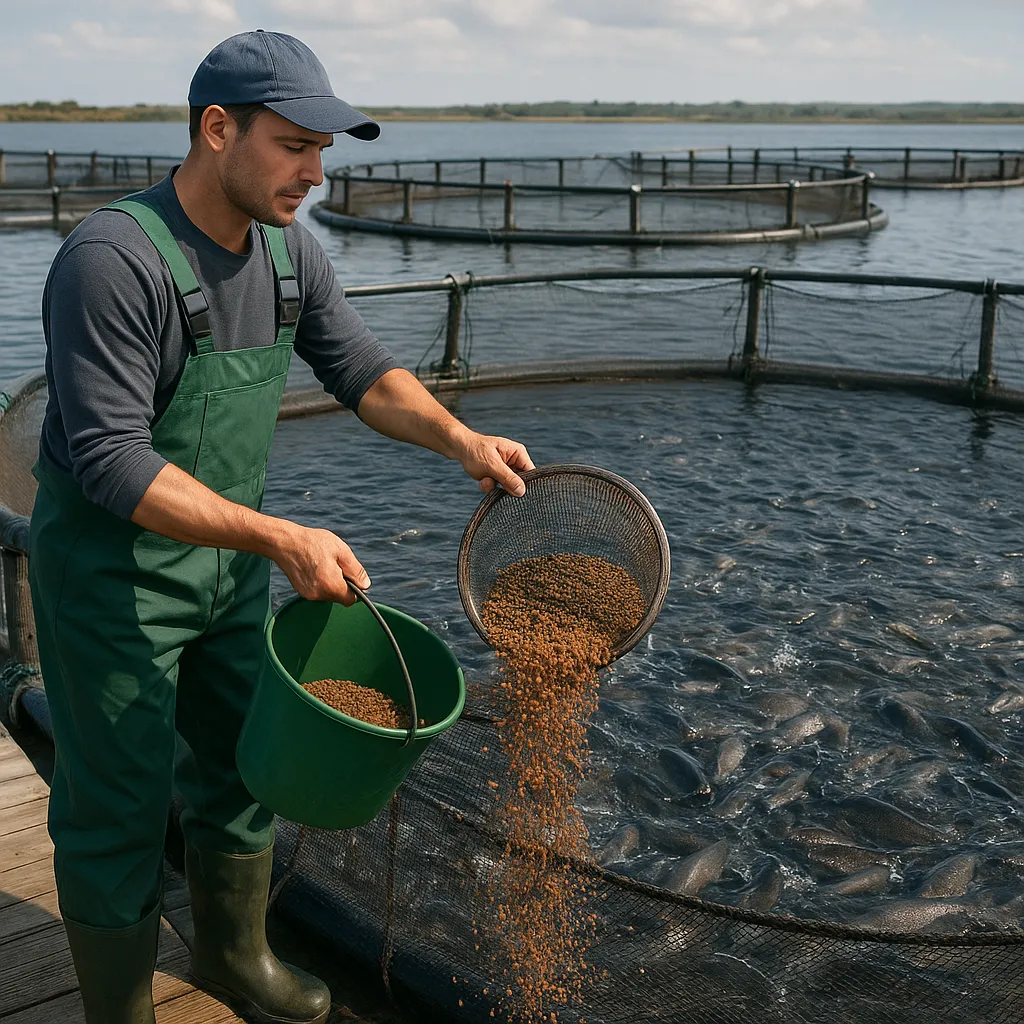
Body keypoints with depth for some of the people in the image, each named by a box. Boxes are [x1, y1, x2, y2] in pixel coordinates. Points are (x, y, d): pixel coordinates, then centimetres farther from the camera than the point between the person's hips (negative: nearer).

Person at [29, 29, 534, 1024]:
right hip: (112, 576, -7)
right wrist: (283, 539, -33)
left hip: (229, 556, 8)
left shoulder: (289, 251, -2)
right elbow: (111, 462, -30)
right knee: (118, 806, 6)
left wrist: (460, 439, -13)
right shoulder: (112, 260, -26)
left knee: (241, 766, 20)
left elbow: (362, 369, 5)